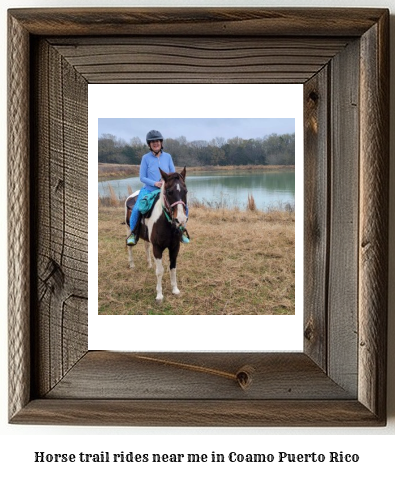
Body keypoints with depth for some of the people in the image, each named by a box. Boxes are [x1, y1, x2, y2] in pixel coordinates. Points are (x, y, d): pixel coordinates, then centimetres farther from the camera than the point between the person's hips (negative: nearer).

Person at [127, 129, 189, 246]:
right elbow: (142, 177, -1)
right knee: (137, 209, -27)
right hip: (149, 190, -2)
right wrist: (155, 183, -17)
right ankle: (133, 233, -3)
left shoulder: (167, 156, 5)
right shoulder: (146, 158, -2)